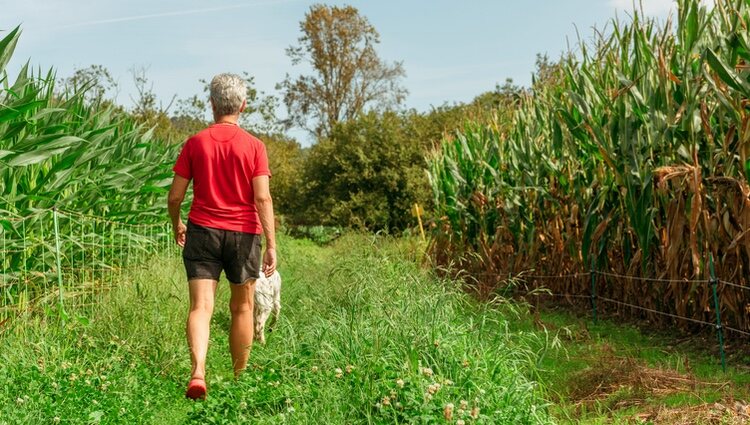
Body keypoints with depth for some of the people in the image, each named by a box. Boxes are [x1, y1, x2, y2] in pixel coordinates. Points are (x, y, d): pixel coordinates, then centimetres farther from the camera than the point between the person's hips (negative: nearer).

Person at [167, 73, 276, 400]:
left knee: (200, 306, -4)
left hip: (202, 231, 0)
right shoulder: (254, 146, -3)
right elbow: (263, 198, -11)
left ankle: (198, 372, -24)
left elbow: (175, 195, 2)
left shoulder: (195, 143, 1)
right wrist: (271, 244, -10)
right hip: (244, 233, 0)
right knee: (242, 308, 14)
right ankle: (239, 378, 25)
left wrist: (176, 225, 20)